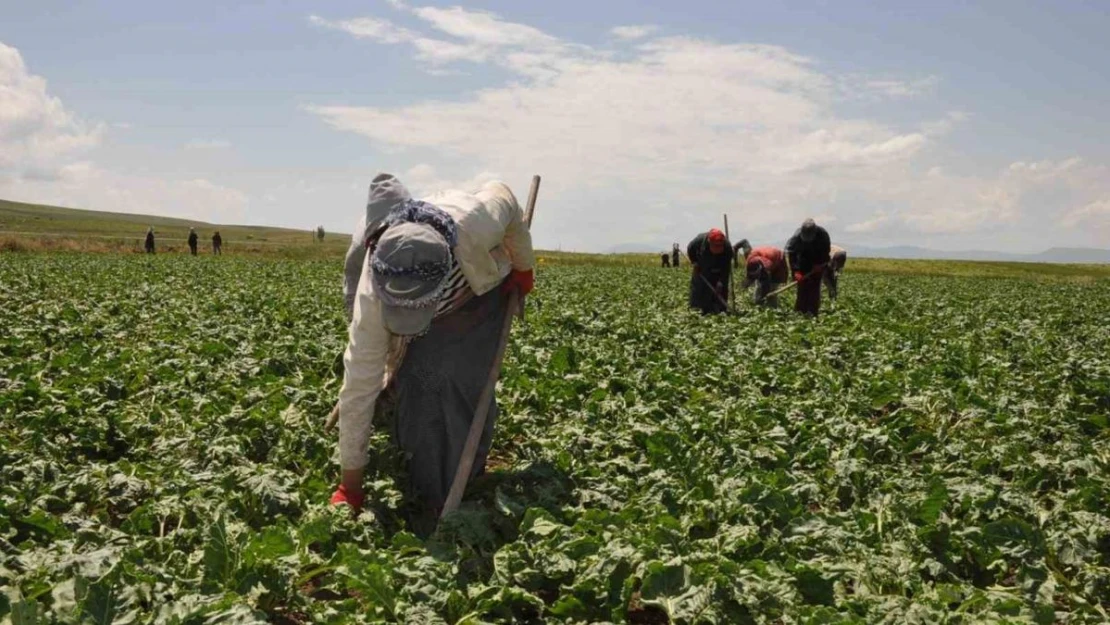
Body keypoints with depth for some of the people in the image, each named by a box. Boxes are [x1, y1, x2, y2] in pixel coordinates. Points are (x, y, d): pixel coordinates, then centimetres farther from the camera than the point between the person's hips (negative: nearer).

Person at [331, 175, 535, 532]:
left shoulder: (475, 224, -45)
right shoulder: (373, 297, -39)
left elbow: (503, 196, -18)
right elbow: (358, 387, -32)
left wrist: (522, 266, -2)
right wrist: (350, 486, -26)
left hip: (483, 290, 0)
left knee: (460, 381, -18)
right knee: (415, 381, -18)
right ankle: (427, 499, -1)